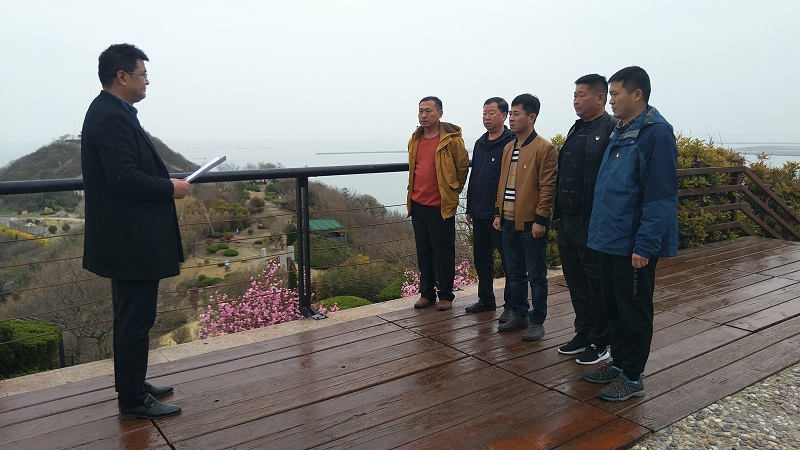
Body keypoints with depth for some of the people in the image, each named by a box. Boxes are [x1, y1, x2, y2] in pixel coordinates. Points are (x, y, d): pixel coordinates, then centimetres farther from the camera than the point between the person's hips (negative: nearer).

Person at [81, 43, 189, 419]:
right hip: (131, 241, -11)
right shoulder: (112, 116, -18)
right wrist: (170, 188, -14)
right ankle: (133, 401, 14)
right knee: (136, 321, 0)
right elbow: (125, 178, -26)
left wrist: (164, 183, 9)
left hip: (127, 238, 11)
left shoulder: (109, 111, 14)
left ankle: (132, 384, 35)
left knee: (130, 317, 20)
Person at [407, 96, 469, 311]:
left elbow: (463, 168, -2)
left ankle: (446, 295, 16)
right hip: (417, 204, 6)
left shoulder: (452, 139, -10)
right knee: (423, 251, 13)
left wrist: (452, 192, 3)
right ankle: (426, 293, 25)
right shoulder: (414, 140, 9)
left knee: (443, 253, 3)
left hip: (441, 206, -6)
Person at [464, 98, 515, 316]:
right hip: (480, 213, 8)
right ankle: (486, 300, 28)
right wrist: (469, 208, 18)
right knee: (481, 258, 15)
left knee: (509, 259, 3)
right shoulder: (480, 143, 14)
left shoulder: (512, 142, -10)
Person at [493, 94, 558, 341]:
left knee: (536, 275, 4)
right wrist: (498, 213, 12)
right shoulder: (508, 148, 14)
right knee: (514, 273, 16)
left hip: (531, 223, -7)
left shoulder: (544, 148, -10)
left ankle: (537, 322, 15)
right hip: (509, 222, 7)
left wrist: (540, 219, -16)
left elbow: (548, 188, -13)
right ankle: (518, 315, 29)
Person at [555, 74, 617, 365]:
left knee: (598, 283, 4)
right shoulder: (576, 130, 16)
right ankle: (583, 334, 30)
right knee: (575, 280, 16)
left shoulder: (612, 130, -11)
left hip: (593, 223, -8)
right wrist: (559, 212, 15)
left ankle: (600, 343, 18)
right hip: (569, 221, 9)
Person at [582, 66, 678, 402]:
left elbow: (660, 195, -20)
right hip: (611, 240, 9)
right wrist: (602, 230, 16)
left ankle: (631, 377, 18)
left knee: (634, 311, 4)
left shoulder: (655, 132, -15)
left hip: (634, 245, -9)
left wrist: (645, 245, -22)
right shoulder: (620, 132, 13)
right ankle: (618, 362, 33)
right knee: (612, 306, 17)